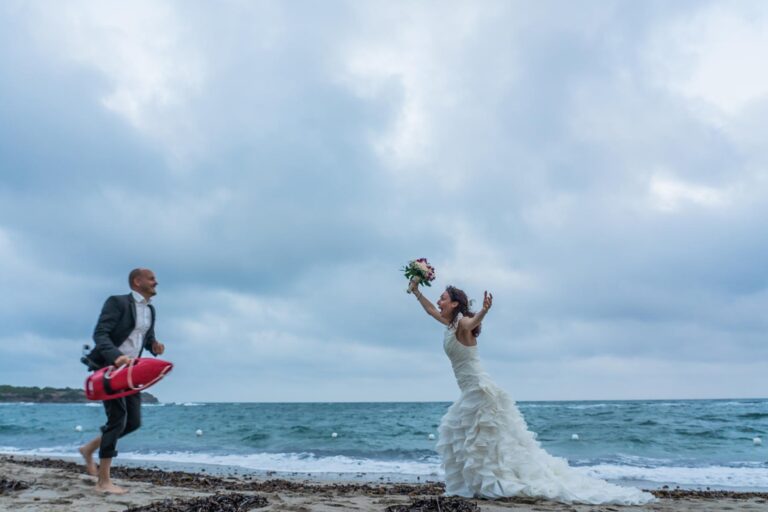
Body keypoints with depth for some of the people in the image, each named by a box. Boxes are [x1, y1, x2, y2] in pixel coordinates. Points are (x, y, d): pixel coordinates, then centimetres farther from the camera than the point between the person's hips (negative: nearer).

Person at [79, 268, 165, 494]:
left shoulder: (150, 309, 12)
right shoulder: (117, 302, -12)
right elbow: (99, 334, -21)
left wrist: (155, 346, -1)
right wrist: (116, 356, -37)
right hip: (108, 367, -8)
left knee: (133, 421, 5)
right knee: (117, 418, -12)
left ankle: (89, 449, 27)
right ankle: (104, 480, -3)